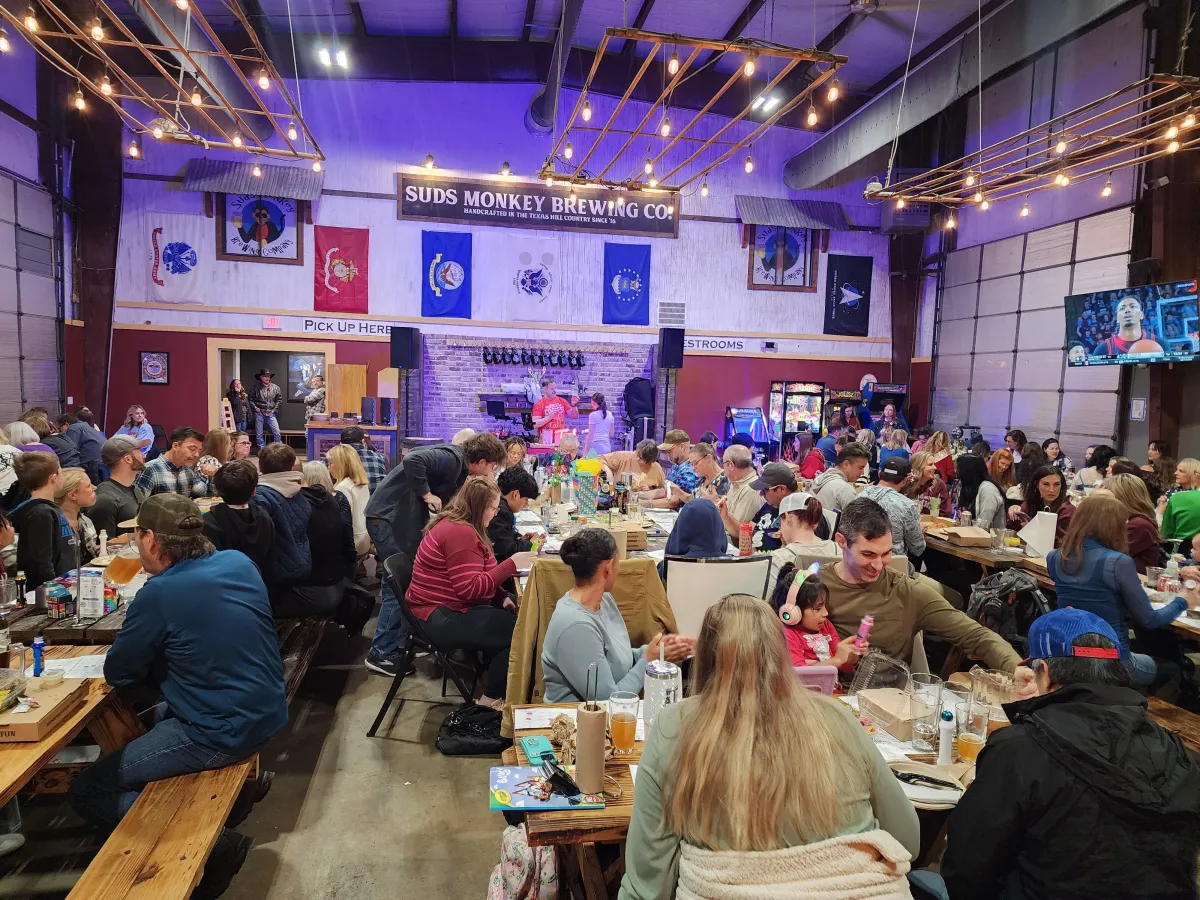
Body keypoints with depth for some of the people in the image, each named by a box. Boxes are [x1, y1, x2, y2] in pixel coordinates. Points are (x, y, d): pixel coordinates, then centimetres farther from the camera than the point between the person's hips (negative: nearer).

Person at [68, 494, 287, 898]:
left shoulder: (159, 593, -20)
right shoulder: (239, 562, 0)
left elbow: (117, 674, -7)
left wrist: (139, 641, 10)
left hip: (222, 735, -8)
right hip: (267, 714, 9)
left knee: (87, 792, 5)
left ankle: (215, 842, -4)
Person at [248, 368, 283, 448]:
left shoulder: (275, 387, 0)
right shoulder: (255, 387, -3)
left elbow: (279, 399, 5)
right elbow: (250, 399, 2)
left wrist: (274, 410, 0)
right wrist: (255, 408, -6)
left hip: (270, 414, 0)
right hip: (259, 413, 0)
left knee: (277, 432, -5)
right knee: (259, 434, 6)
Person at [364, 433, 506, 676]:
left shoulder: (459, 465, 11)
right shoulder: (451, 458, -19)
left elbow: (447, 502, 14)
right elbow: (412, 460, -35)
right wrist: (426, 494, -25)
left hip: (403, 517, 10)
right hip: (388, 517, -10)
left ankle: (404, 640, 27)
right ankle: (381, 654, 4)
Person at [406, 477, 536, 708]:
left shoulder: (457, 524, 12)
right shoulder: (460, 533, -22)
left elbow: (476, 579, 18)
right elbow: (471, 588, -26)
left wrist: (502, 597, 3)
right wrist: (511, 564, -21)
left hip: (450, 607, 11)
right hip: (442, 618, -11)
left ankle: (492, 678, 13)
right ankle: (491, 700, 0)